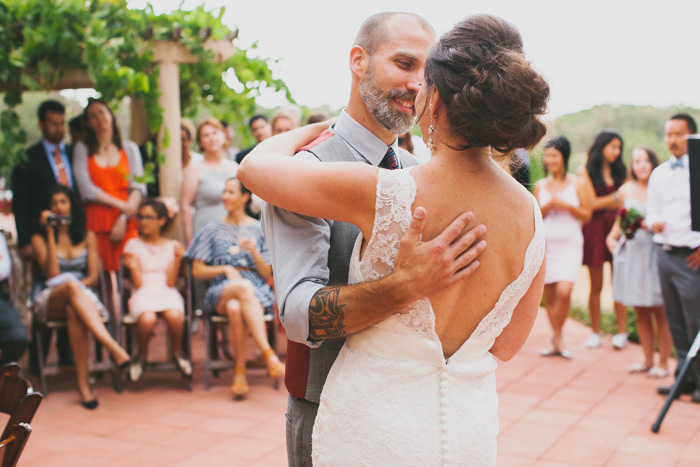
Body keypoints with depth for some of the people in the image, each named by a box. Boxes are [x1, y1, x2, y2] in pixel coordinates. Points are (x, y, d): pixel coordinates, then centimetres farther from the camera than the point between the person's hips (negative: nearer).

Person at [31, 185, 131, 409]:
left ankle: (83, 381, -44)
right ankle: (114, 348, -54)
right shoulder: (39, 239, 11)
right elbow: (52, 275, -4)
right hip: (51, 301, -1)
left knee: (74, 310, -39)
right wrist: (51, 235, -3)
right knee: (70, 284, -40)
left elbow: (93, 276, 9)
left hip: (82, 295, 2)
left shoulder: (87, 236, 17)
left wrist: (75, 286, -11)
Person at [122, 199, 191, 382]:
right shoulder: (133, 245, 10)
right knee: (147, 319, -36)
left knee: (175, 316, -35)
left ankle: (176, 353, -4)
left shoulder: (172, 246, 12)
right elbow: (138, 284, 1)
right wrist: (133, 267, -16)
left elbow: (170, 282, 2)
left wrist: (177, 259, -8)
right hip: (143, 293, -1)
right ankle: (142, 355, -5)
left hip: (167, 293, 1)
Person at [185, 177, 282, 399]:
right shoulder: (212, 229, 17)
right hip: (222, 291, 0)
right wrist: (225, 269, -6)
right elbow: (197, 272, 11)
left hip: (256, 291, 0)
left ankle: (240, 372, -33)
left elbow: (267, 274, 10)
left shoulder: (258, 229, 16)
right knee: (243, 286, -39)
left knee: (236, 309, -39)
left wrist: (254, 253, -8)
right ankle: (269, 355, -46)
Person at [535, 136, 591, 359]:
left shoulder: (577, 183, 5)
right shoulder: (540, 186, 11)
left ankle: (558, 336, 4)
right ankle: (556, 342, 15)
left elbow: (586, 215, 3)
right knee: (549, 295, 3)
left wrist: (566, 205, -11)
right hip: (545, 244, 3)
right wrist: (546, 207, -7)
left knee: (564, 291, -17)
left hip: (569, 244, -3)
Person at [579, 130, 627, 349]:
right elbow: (592, 203, -4)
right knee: (596, 285, 3)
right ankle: (595, 332, 12)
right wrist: (616, 198, -1)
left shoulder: (620, 172, 14)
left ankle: (622, 331, 4)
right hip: (595, 230, -2)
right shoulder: (586, 172, 2)